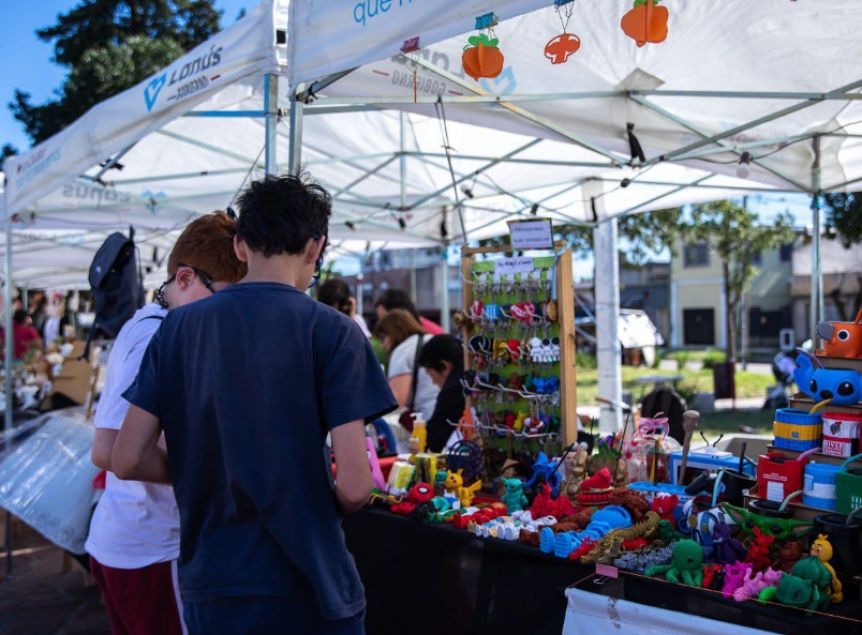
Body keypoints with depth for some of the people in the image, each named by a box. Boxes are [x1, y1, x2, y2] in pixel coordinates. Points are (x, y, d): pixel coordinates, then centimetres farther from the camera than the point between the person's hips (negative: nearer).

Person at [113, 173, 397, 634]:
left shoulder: (178, 327, 0)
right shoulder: (332, 331, -12)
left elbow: (127, 460, -1)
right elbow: (354, 486, -17)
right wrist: (326, 510, 5)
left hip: (206, 588, 4)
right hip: (307, 589, -3)